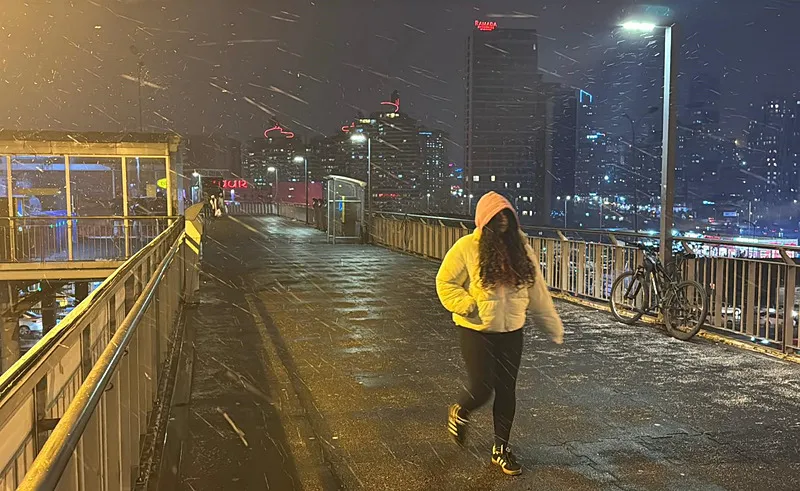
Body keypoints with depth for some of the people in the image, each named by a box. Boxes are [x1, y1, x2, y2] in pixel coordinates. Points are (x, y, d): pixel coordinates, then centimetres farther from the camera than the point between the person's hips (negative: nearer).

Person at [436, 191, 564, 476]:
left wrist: (554, 327, 8)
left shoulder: (520, 248, 2)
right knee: (481, 389, -5)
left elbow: (537, 292, 7)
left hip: (511, 332, 4)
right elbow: (445, 283, -6)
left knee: (507, 390, 9)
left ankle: (501, 448, 27)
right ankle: (459, 413, 31)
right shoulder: (467, 247, -10)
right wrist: (470, 306, -20)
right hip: (476, 331, -4)